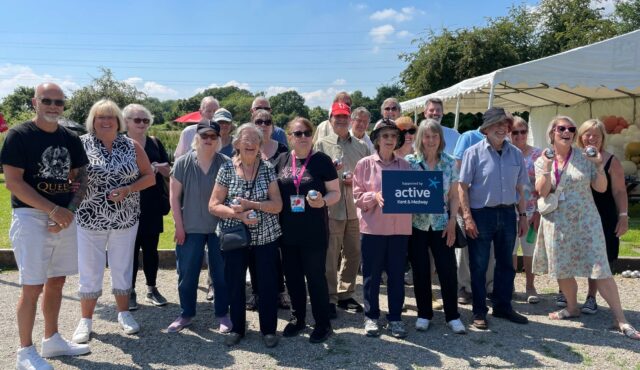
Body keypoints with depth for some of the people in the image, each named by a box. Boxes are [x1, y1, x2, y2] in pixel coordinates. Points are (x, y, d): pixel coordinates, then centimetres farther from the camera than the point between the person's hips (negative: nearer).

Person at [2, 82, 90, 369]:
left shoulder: (71, 139, 9)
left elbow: (81, 178, 12)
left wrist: (69, 211, -5)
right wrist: (54, 210, -17)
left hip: (66, 217, 6)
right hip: (31, 217, -5)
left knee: (56, 281, 13)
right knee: (33, 287, -3)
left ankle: (52, 340, 28)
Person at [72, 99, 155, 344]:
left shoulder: (132, 146, 1)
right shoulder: (81, 144, -3)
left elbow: (149, 177, 2)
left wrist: (127, 190, -13)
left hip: (125, 219, 2)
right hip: (90, 220, -1)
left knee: (122, 267, 12)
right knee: (90, 270, 6)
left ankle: (124, 313, 28)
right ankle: (86, 320, 21)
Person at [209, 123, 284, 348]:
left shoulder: (267, 169, -1)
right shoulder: (227, 169, -2)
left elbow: (277, 205, -5)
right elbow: (213, 206, -4)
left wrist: (251, 204, -19)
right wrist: (237, 214, -19)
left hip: (265, 237, 0)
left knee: (267, 284, 6)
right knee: (235, 284, 10)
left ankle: (269, 330, 24)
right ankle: (237, 329, 29)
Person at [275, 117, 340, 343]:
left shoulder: (322, 161, -4)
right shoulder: (282, 160, 6)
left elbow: (335, 192, -3)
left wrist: (323, 201, -24)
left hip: (314, 233, -4)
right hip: (288, 232, 4)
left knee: (315, 277, 4)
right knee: (292, 277, 14)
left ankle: (323, 324, 19)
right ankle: (297, 318, 32)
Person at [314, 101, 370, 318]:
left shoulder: (361, 146, 12)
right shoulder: (321, 145, 3)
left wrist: (356, 179, -6)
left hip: (355, 208, 4)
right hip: (331, 208, -4)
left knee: (353, 254, 11)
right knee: (330, 256, -1)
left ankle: (345, 295, 26)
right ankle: (329, 298, 11)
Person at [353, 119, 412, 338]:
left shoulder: (405, 165, 8)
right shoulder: (365, 164, 1)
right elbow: (357, 196, -2)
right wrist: (375, 197, -18)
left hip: (400, 227, 2)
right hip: (373, 227, -2)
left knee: (397, 274, 8)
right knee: (371, 274, 6)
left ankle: (395, 317, 21)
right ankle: (371, 317, 20)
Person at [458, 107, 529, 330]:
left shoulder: (516, 154, 8)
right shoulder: (474, 152, -6)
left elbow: (519, 189, 14)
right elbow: (463, 187, -9)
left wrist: (523, 215, 10)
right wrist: (467, 217, -14)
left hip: (508, 214, 5)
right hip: (481, 214, -5)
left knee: (506, 263, 14)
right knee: (478, 266, 3)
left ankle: (503, 307, 30)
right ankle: (479, 312, 15)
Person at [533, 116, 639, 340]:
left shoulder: (584, 159, 1)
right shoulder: (542, 161, 4)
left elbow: (601, 188, 0)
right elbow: (542, 191, -7)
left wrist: (599, 166, -13)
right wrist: (547, 168, -19)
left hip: (585, 221, -2)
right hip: (557, 223, 2)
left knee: (600, 270, -7)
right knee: (561, 270, 10)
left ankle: (620, 319, 1)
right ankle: (572, 308, 32)